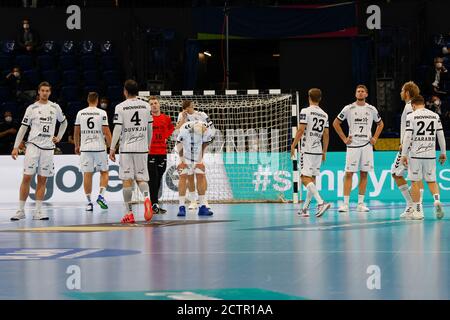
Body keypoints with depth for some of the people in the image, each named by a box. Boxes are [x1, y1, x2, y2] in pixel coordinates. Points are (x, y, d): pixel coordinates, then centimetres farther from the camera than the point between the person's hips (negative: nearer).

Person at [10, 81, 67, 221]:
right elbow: (23, 128, 2)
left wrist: (59, 137, 14)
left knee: (42, 180, 3)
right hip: (33, 145, -2)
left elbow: (64, 122, 26)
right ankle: (21, 210, -3)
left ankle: (38, 212, 5)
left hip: (48, 148, 2)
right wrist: (16, 147, -4)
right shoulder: (32, 108, 2)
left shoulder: (55, 107, 9)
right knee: (27, 178, -7)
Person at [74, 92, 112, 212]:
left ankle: (89, 202, 4)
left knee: (87, 174, 5)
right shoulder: (102, 113, -5)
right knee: (104, 172, 13)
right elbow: (106, 132, -8)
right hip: (99, 147, -2)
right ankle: (101, 196, -3)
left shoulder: (80, 113, 5)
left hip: (85, 148, 2)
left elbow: (76, 132, 12)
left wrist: (77, 146, 25)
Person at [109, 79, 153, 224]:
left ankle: (129, 213, 2)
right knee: (141, 178, 10)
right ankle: (146, 198, -21)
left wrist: (112, 148, -5)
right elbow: (150, 128, 10)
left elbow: (117, 129, -10)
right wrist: (148, 145, 23)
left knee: (127, 180, 3)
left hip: (126, 148, -3)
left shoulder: (120, 107, -6)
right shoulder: (146, 106, 5)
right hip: (142, 147, 3)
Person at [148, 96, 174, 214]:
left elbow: (171, 128, 26)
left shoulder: (166, 118, 8)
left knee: (158, 179, 11)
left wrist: (166, 136, 12)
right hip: (150, 152, -5)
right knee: (153, 178, -9)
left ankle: (155, 202, 20)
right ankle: (154, 204, -9)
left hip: (162, 152, 5)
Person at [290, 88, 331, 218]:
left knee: (305, 178, -10)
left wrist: (293, 145, -4)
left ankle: (321, 202, -28)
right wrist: (324, 152, 21)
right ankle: (305, 208, 16)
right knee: (312, 179, 12)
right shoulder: (324, 115, 11)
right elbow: (326, 135, 13)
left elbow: (301, 130, -12)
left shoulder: (305, 111, -7)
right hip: (318, 150, 6)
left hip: (307, 150, -6)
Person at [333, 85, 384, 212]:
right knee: (349, 174, -6)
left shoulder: (371, 109, 6)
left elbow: (380, 124, 21)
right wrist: (344, 138, 2)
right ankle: (346, 203, -5)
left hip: (367, 145, 2)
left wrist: (375, 138, 9)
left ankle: (361, 203, 9)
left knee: (364, 174, 4)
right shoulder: (348, 109, -1)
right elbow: (336, 123, 7)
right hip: (352, 145, -2)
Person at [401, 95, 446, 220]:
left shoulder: (411, 116, -4)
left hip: (415, 154, -3)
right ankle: (437, 200, -14)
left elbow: (408, 137, -10)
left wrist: (404, 155, -7)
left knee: (415, 181, 4)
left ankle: (417, 211, 5)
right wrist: (443, 153, 18)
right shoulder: (435, 116, 8)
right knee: (431, 180, 13)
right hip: (430, 154, 3)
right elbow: (441, 135, 9)